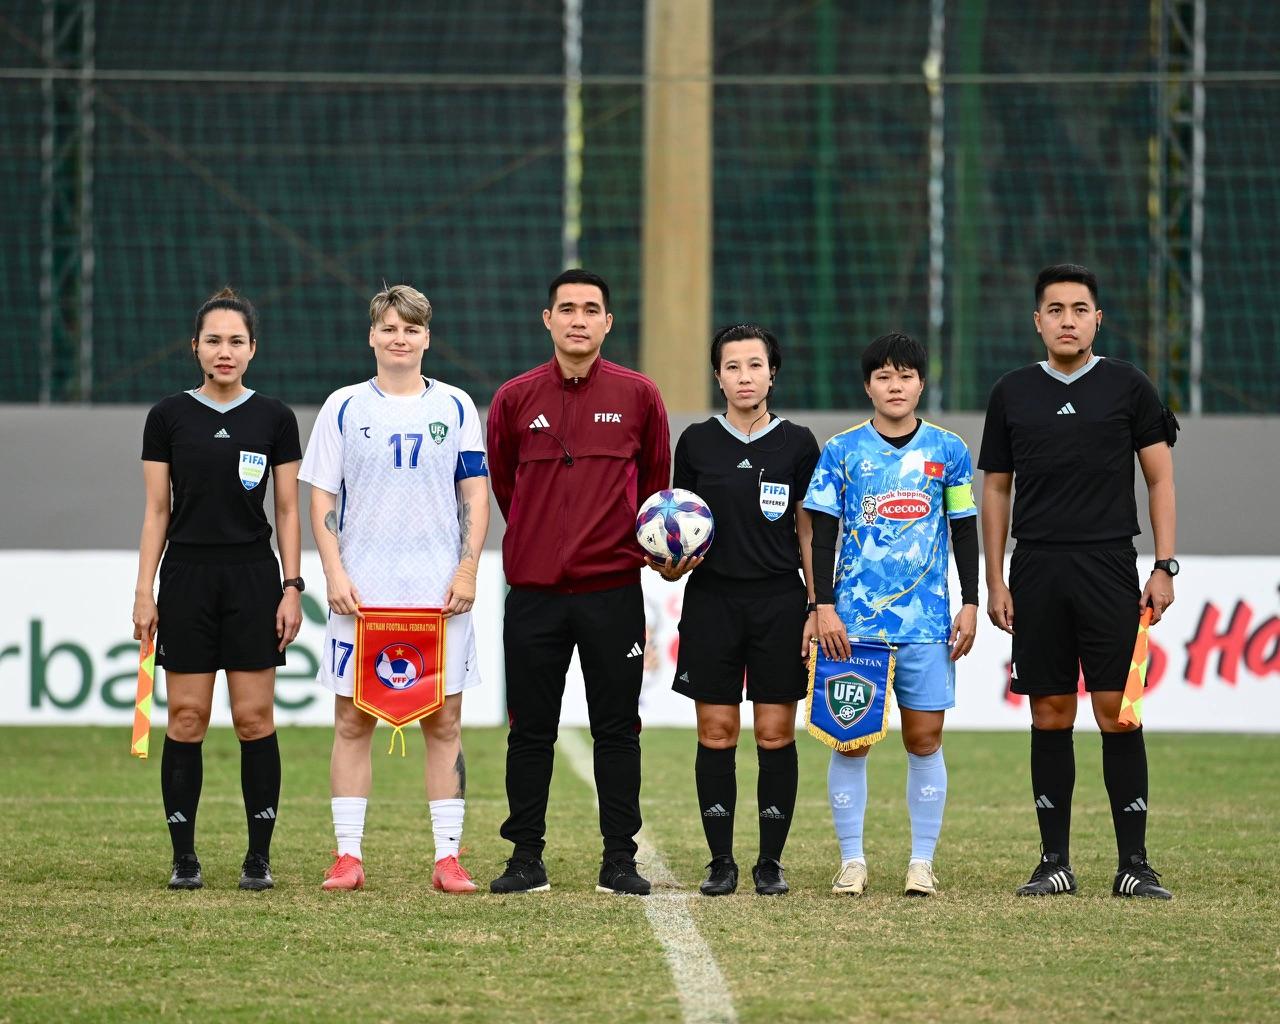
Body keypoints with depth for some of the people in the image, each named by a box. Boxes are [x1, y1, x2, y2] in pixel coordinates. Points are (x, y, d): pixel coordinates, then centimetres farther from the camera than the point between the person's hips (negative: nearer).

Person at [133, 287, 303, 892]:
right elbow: (156, 510, 4)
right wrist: (144, 592, -2)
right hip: (187, 577, 0)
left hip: (253, 578, 0)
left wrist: (293, 588, -2)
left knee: (254, 718, -2)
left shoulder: (274, 418, 3)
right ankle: (184, 857, 5)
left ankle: (259, 857, 5)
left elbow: (287, 511, 5)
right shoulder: (169, 416, 3)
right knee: (186, 719, -1)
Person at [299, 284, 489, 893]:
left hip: (439, 592, 0)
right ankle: (348, 855, 4)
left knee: (444, 722, 0)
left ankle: (448, 857, 3)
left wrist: (467, 570, -4)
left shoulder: (455, 408, 7)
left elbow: (475, 496, 7)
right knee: (352, 720, 0)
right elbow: (322, 499, 5)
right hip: (360, 591, 0)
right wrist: (335, 573, -5)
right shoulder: (344, 408, 6)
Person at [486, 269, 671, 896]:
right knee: (530, 731, 4)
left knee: (617, 730, 2)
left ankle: (620, 860, 7)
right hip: (534, 591, 1)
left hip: (613, 590, -1)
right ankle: (526, 859, 10)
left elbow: (656, 480, 14)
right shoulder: (515, 398, 3)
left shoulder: (638, 396, 2)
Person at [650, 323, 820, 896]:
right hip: (712, 598, 1)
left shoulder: (797, 443, 3)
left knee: (776, 735, -1)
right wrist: (671, 565, -8)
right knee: (716, 734, 0)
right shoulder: (696, 442, 6)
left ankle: (771, 861, 6)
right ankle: (720, 860, 7)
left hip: (780, 599, -1)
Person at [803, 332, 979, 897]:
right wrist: (824, 606, -5)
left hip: (926, 618, 1)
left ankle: (922, 862, 6)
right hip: (854, 618, -1)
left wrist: (970, 604, 4)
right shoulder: (842, 451, 2)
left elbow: (965, 531, 11)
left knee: (925, 739, 0)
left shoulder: (948, 451, 6)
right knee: (850, 739, -1)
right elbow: (823, 533, 3)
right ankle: (852, 861, 6)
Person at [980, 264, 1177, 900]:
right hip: (1037, 572, 2)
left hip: (1109, 570, -2)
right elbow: (996, 489, 13)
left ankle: (1134, 863, -3)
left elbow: (1160, 478, 5)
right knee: (1050, 717, 3)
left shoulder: (1128, 387, 4)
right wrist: (994, 582, 7)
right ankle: (1055, 862, 9)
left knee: (1117, 714, -6)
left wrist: (1164, 568, -3)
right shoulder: (1012, 393, 9)